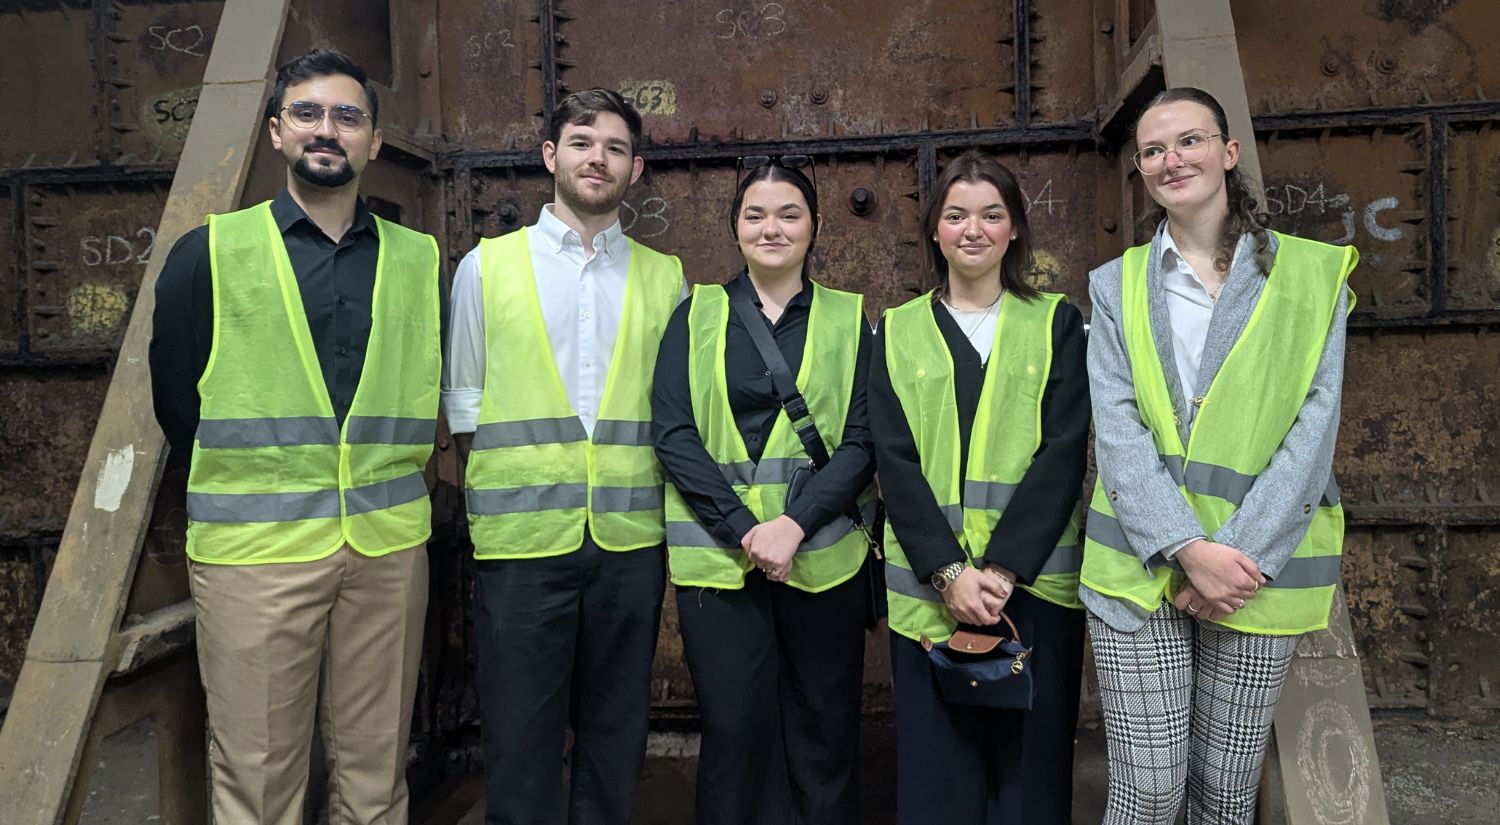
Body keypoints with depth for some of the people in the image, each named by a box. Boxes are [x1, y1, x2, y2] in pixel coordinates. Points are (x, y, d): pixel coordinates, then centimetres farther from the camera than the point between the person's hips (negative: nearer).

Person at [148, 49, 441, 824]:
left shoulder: (419, 262, 8)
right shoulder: (210, 253, 2)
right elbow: (176, 396, 7)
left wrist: (382, 487, 9)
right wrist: (242, 494, 10)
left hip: (389, 547, 2)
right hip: (254, 549, -2)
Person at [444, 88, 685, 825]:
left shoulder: (664, 277, 9)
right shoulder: (487, 266, 6)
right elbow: (462, 399, 8)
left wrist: (642, 475, 1)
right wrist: (514, 474, -2)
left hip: (630, 536, 2)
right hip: (521, 538, -1)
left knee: (615, 734, 13)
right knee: (519, 739, 6)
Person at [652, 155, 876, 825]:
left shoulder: (849, 320, 7)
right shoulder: (696, 316, 7)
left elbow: (861, 441, -1)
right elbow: (672, 432, -2)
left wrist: (794, 525, -15)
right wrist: (743, 529, -13)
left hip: (823, 558, 1)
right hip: (717, 556, 0)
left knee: (823, 731, 9)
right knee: (735, 729, 3)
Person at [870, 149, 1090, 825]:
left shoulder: (1057, 324, 7)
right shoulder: (897, 332, 9)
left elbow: (1062, 455, -3)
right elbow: (894, 462, 0)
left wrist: (1002, 568, -14)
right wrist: (949, 571, -12)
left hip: (1034, 582, 0)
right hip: (928, 586, 1)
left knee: (1029, 766, 5)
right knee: (937, 769, 6)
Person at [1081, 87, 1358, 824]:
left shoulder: (1315, 275, 5)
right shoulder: (1117, 285, 7)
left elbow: (1315, 425, -2)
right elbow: (1116, 429, -4)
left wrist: (1242, 553, -13)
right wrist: (1188, 549, -16)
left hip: (1261, 568, 0)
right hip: (1140, 566, 0)